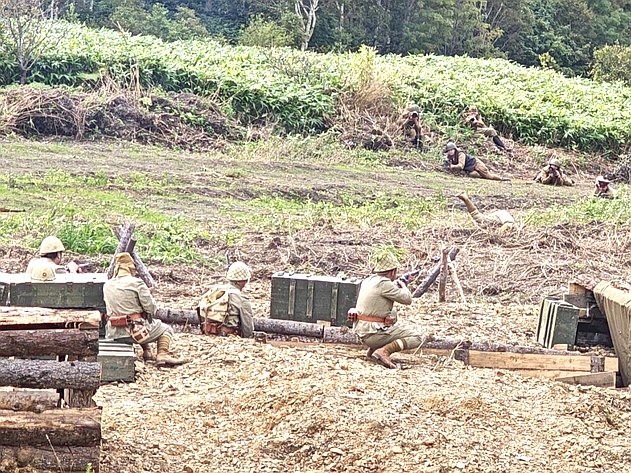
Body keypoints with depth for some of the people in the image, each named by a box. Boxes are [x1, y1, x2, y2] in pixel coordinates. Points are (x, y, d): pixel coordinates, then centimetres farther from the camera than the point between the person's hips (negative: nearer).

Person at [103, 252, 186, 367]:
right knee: (166, 330, 16)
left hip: (114, 334, 6)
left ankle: (147, 353, 32)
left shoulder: (107, 286, 3)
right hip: (135, 331, -6)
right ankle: (163, 355, -5)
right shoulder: (137, 283, -13)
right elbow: (151, 307, -13)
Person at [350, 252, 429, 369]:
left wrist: (395, 285, 33)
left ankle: (373, 349, 18)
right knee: (417, 337, -6)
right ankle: (383, 351, -20)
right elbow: (407, 299, -9)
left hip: (361, 331, 9)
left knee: (393, 312, 33)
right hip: (374, 334, -9)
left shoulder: (368, 280, 10)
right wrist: (403, 286, 11)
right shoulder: (384, 283, -16)